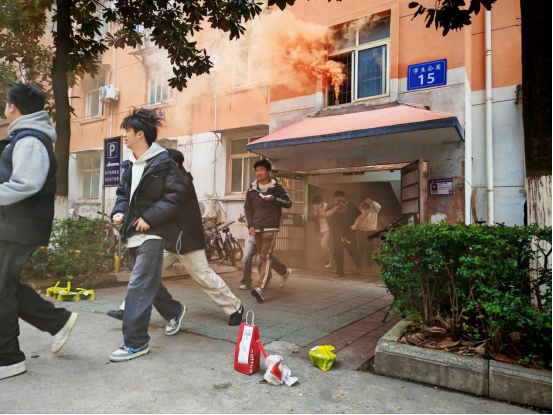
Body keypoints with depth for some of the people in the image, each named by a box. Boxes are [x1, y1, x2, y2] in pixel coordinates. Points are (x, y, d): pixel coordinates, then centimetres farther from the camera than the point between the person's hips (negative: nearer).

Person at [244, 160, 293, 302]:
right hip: (257, 228, 5)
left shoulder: (277, 187, 2)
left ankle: (260, 288, -19)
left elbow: (288, 203, 2)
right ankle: (285, 271, 36)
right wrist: (250, 225, 1)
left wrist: (274, 198, -14)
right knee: (265, 255, 13)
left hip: (270, 227, -5)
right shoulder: (252, 190, 11)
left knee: (266, 256, -13)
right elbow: (247, 209, 13)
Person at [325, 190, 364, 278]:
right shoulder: (331, 207, 2)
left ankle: (359, 263, 30)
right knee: (338, 254, 2)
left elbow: (360, 215, 4)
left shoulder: (351, 206, 0)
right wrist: (336, 206, -23)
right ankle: (340, 271, 12)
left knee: (352, 250, -1)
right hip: (337, 234, 2)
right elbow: (327, 215, -16)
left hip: (349, 233, -2)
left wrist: (355, 224, -11)